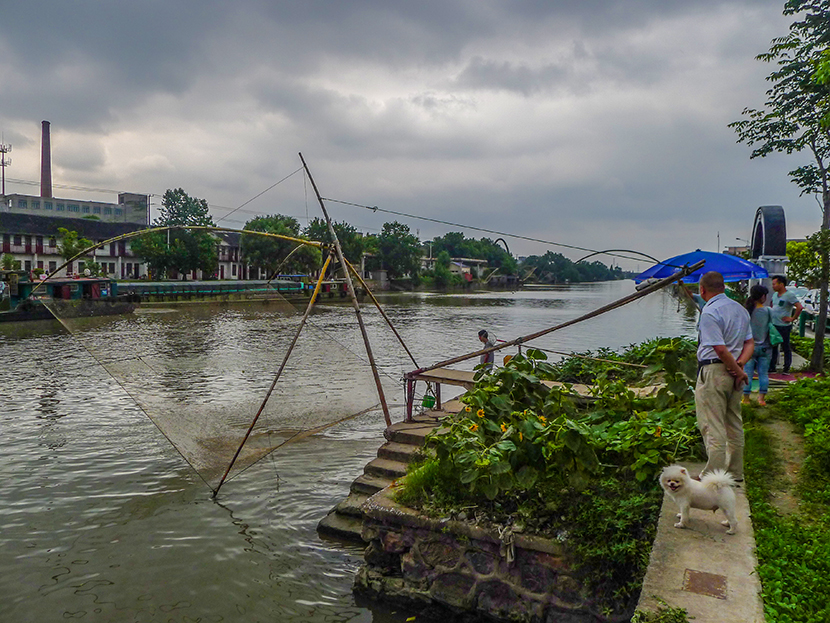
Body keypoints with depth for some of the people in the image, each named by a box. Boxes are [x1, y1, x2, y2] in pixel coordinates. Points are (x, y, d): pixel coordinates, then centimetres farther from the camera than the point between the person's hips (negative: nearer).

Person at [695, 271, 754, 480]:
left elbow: (720, 349, -21)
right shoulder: (741, 309, 13)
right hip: (734, 372, 9)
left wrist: (738, 371, -10)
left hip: (714, 371, -9)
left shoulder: (709, 312, -15)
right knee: (734, 424, 18)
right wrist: (739, 364, -3)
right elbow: (750, 342, 11)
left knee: (712, 427, -3)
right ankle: (735, 474, 29)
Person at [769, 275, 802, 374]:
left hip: (783, 326, -8)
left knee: (786, 348, 2)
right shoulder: (775, 294, 11)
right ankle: (772, 367, 20)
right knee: (773, 347, 12)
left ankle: (786, 369, 10)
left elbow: (799, 307, -21)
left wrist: (792, 319, -17)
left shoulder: (790, 294, -13)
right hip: (773, 325, 8)